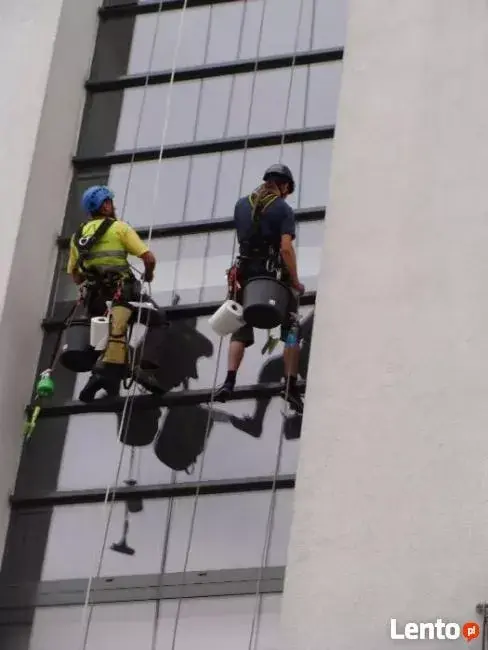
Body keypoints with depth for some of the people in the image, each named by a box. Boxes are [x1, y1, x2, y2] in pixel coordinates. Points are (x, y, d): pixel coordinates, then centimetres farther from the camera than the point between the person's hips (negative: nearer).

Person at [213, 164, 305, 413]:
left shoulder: (242, 204, 10)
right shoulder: (283, 209, -6)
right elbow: (286, 248, -15)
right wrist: (295, 282, -9)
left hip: (244, 273, 4)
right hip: (274, 274, -4)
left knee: (241, 329, 10)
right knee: (291, 330, 6)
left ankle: (229, 382, -5)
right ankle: (290, 385, -2)